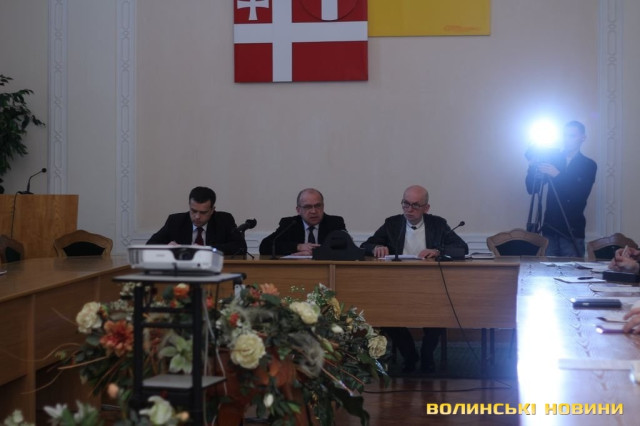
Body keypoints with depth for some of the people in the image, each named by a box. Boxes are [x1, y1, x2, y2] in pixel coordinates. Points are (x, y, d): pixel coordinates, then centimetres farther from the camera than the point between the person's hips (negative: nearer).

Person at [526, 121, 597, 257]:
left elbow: (580, 197, -12)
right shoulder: (551, 160, 8)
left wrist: (557, 175, -19)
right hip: (550, 228, 3)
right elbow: (532, 189, 6)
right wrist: (532, 166, -11)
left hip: (572, 231, -2)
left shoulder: (588, 165, 1)